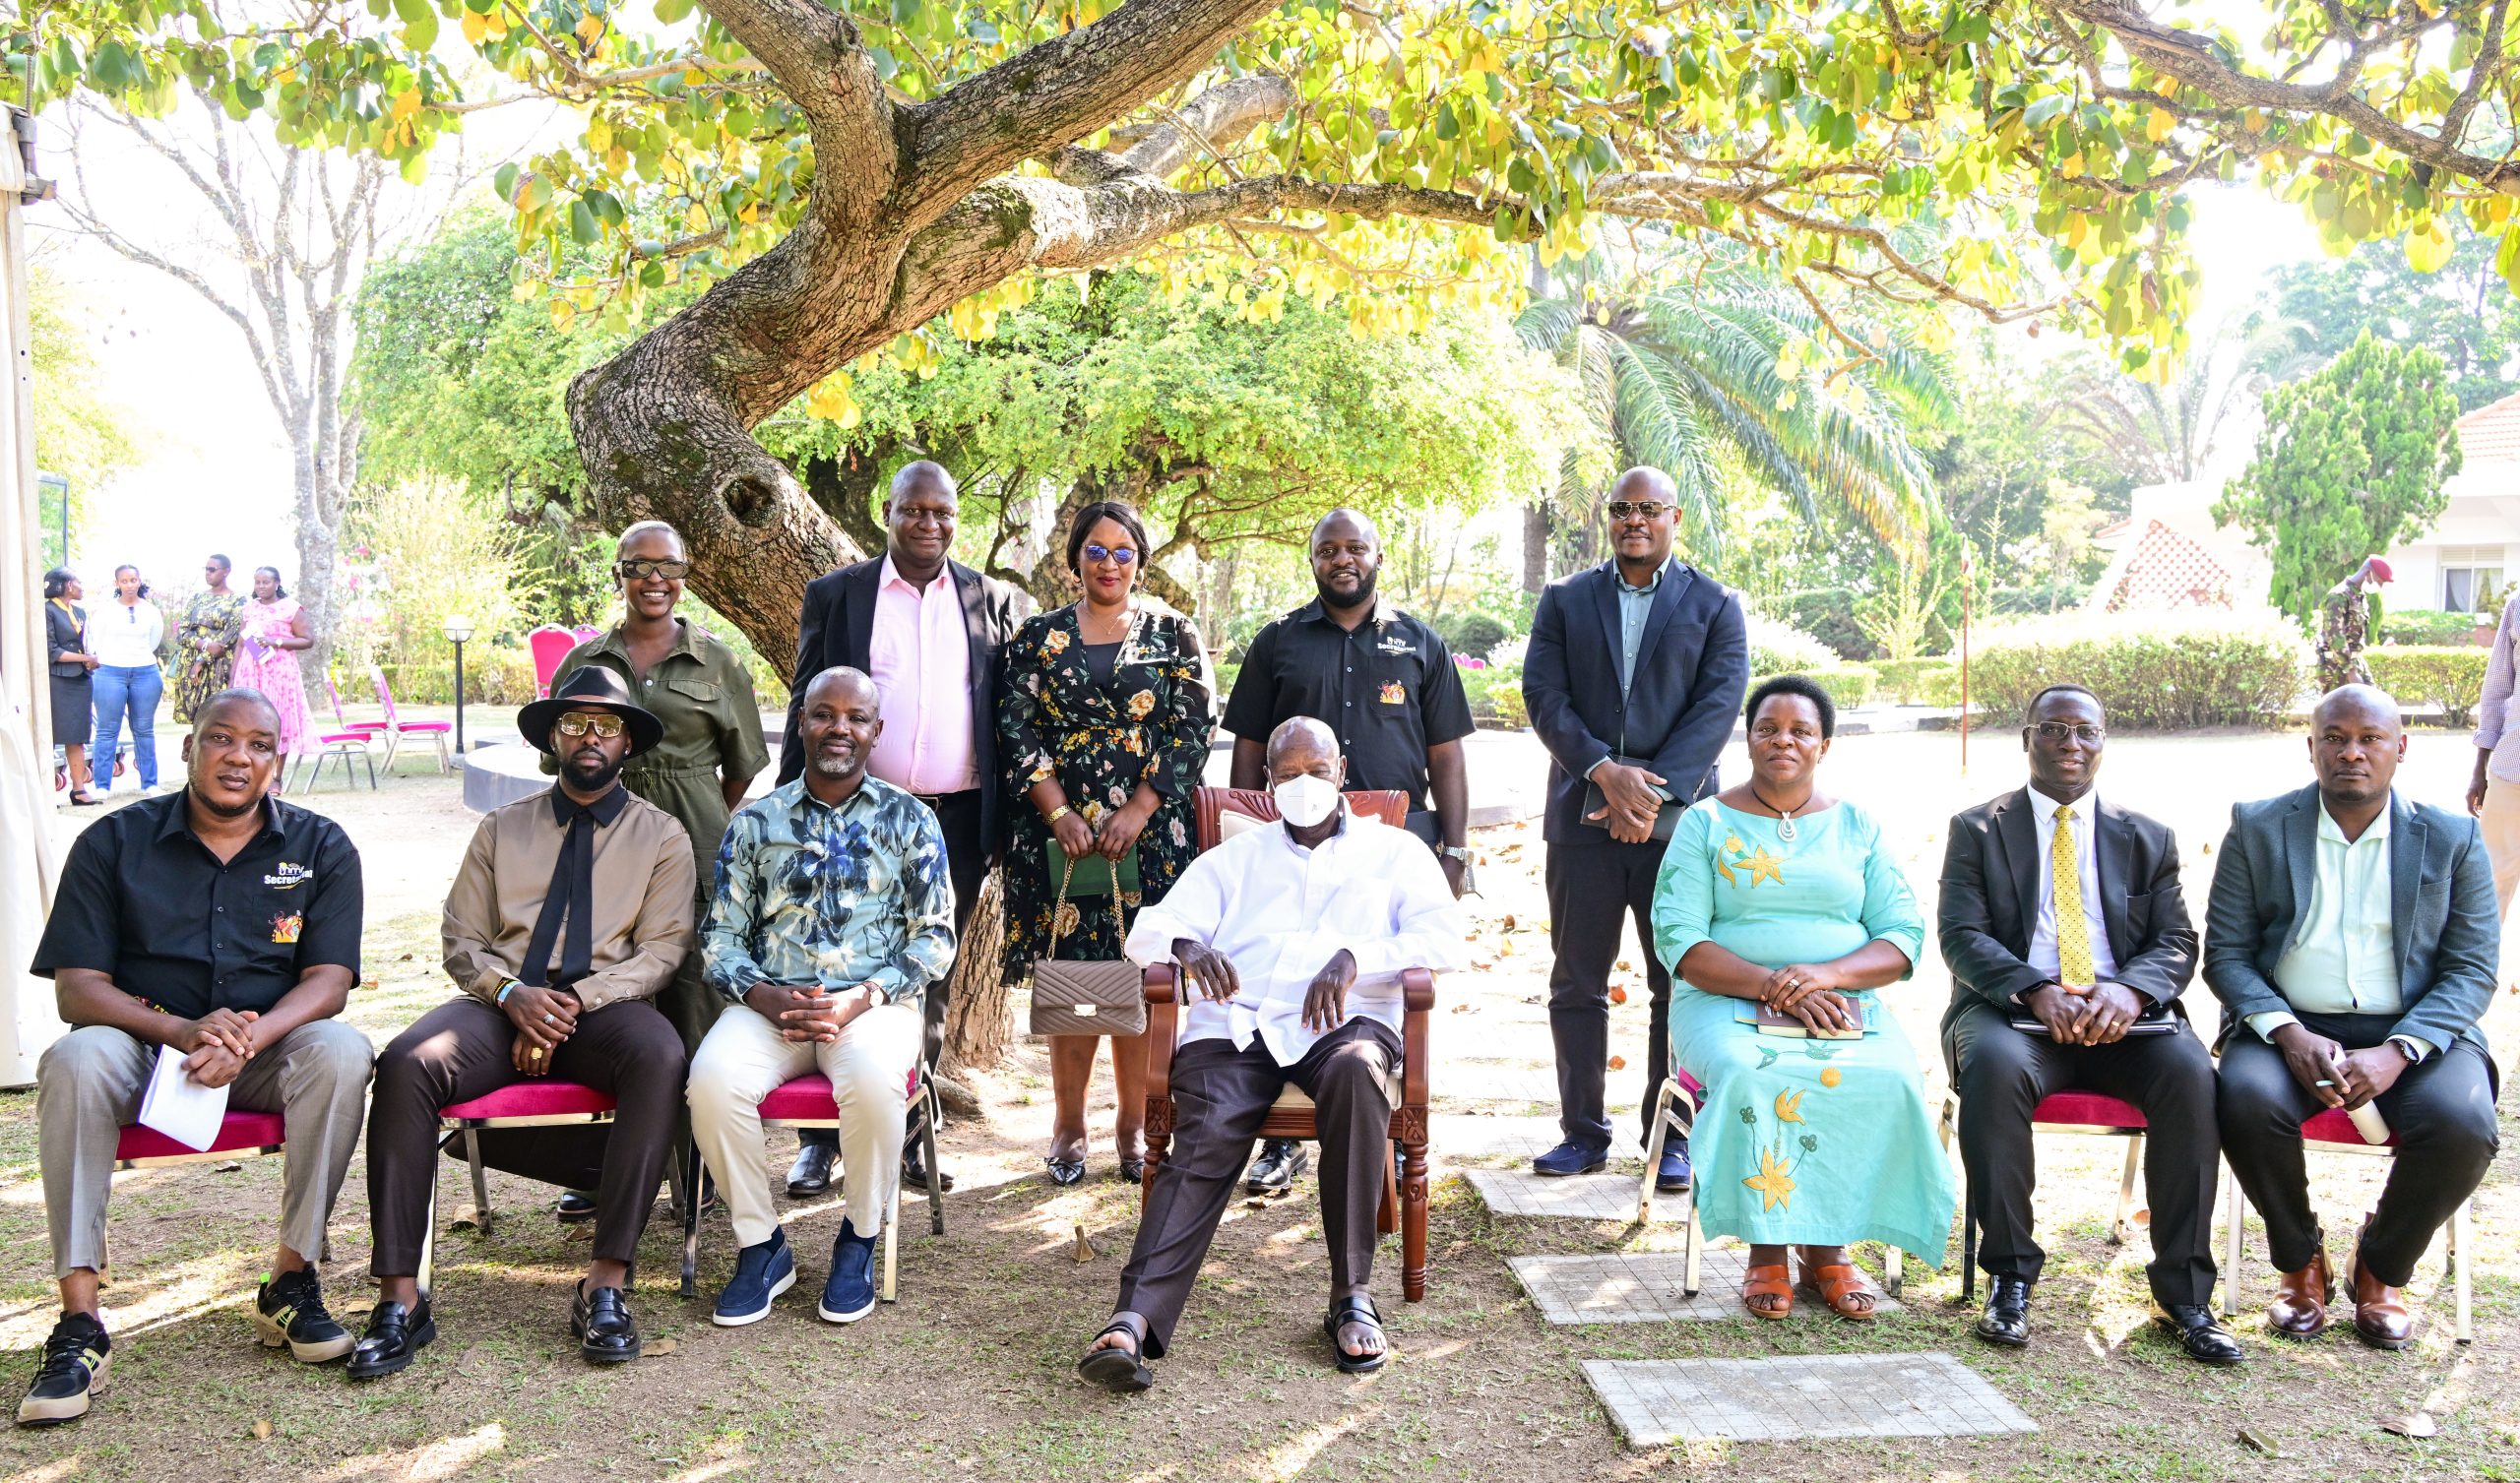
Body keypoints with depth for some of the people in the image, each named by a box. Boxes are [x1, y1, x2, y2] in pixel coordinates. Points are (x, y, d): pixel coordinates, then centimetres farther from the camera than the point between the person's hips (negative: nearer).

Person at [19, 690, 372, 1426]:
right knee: (74, 1060, -32)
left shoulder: (321, 848, 3)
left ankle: (290, 1282, -19)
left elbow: (329, 980, -5)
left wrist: (249, 1037, -27)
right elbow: (76, 988, -5)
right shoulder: (114, 842, 2)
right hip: (144, 1046, 0)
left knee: (341, 1050, -31)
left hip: (268, 1054, 0)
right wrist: (183, 1030, -25)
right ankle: (79, 1324, -30)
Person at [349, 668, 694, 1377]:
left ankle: (606, 1285, -35)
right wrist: (512, 995, -9)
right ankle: (399, 1298, -27)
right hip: (502, 1003, 2)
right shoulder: (501, 827, 19)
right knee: (406, 1065, -29)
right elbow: (462, 941, 13)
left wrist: (574, 1002, -14)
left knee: (660, 1057, -37)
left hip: (606, 1006, -2)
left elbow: (662, 950, 2)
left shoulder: (661, 835, 12)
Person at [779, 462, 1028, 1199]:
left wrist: (1006, 823, 2)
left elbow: (1010, 715, 8)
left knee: (930, 986, 9)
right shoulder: (835, 596, 5)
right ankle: (820, 1141, 11)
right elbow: (805, 710, 6)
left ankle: (905, 1139, 18)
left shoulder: (993, 602, 8)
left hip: (956, 821, 1)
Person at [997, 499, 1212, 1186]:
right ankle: (1068, 1124, 13)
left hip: (1148, 832, 0)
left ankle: (1134, 1124, 13)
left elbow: (1191, 731, -1)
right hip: (1060, 829, 1)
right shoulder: (1039, 635, 7)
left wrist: (1138, 811, -10)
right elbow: (1017, 730, 2)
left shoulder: (1172, 632, 5)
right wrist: (1059, 813, -9)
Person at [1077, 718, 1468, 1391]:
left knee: (1356, 1069, -38)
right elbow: (1149, 930, 15)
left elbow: (1444, 938, 4)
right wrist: (1185, 946, -11)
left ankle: (1352, 1296, -31)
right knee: (1204, 1146, -28)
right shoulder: (1233, 858, 27)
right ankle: (1135, 1321, -43)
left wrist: (1355, 958, -13)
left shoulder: (1394, 851, 21)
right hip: (1234, 1025, 1)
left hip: (1343, 1021, -1)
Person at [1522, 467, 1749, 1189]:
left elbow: (1719, 707, -3)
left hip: (1677, 819, -1)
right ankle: (1583, 1132, 15)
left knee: (1681, 984, 2)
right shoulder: (1564, 600, 11)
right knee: (1576, 983, 5)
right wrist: (1606, 771, -14)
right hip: (1582, 816, 2)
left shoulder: (1714, 606, 7)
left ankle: (1671, 1137, 12)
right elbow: (1543, 696, 1)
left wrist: (1652, 791, -14)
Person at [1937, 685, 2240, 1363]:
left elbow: (2176, 943, 7)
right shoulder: (1977, 829, 11)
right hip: (2012, 1011, -2)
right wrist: (2037, 991, -20)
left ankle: (2185, 1292, -17)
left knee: (2191, 1071, -30)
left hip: (2122, 1018, 2)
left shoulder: (2148, 838, 18)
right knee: (1993, 1066, -36)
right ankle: (2010, 1276, -21)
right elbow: (1962, 935, -1)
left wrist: (2129, 989, -17)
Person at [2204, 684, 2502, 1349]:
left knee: (2462, 1124, -29)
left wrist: (2395, 1052, -17)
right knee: (2248, 1103, -32)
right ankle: (2301, 1262, -1)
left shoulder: (2453, 839, 6)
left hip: (2414, 1032, 1)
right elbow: (2225, 952, 1)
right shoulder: (2257, 828, 4)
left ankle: (2379, 1269, 2)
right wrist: (2288, 1034, -17)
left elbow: (2472, 970, 1)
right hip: (2287, 1026, 0)